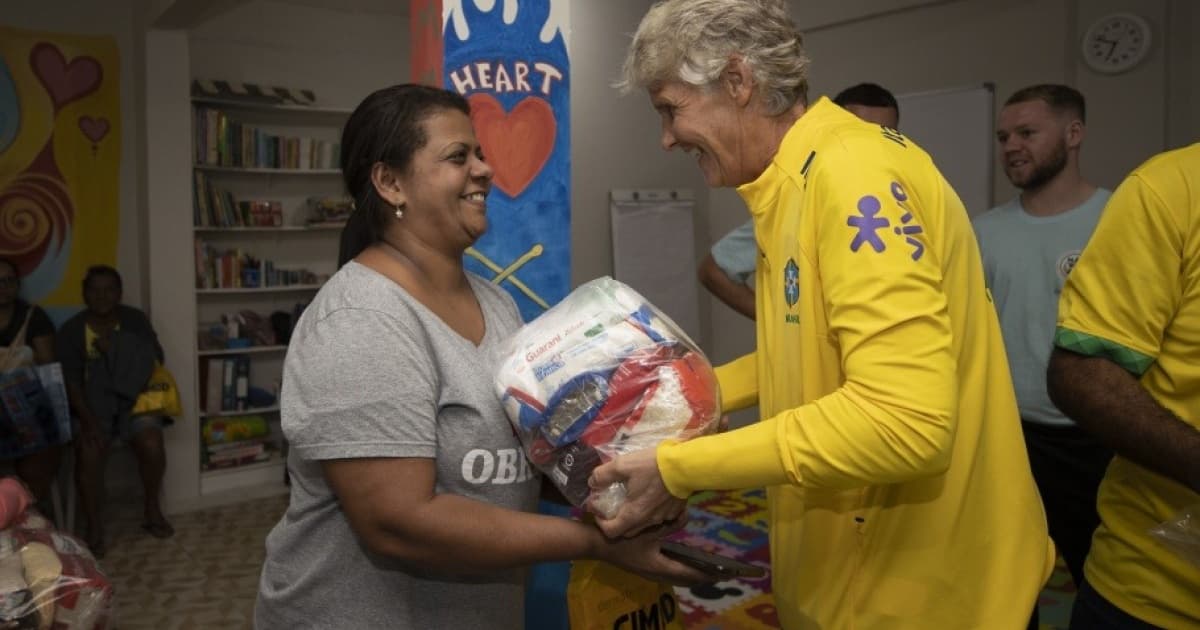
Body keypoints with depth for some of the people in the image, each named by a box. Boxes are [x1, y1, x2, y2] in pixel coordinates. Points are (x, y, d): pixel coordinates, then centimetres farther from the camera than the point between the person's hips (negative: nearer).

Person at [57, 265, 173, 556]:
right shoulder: (71, 329, -2)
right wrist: (88, 420, -22)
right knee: (89, 452, -29)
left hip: (132, 398, 1)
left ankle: (152, 510, -2)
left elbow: (155, 360, -2)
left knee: (151, 445, -27)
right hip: (90, 404, 0)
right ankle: (94, 527, -12)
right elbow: (71, 381, -8)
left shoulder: (136, 320, 2)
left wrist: (113, 350, -15)